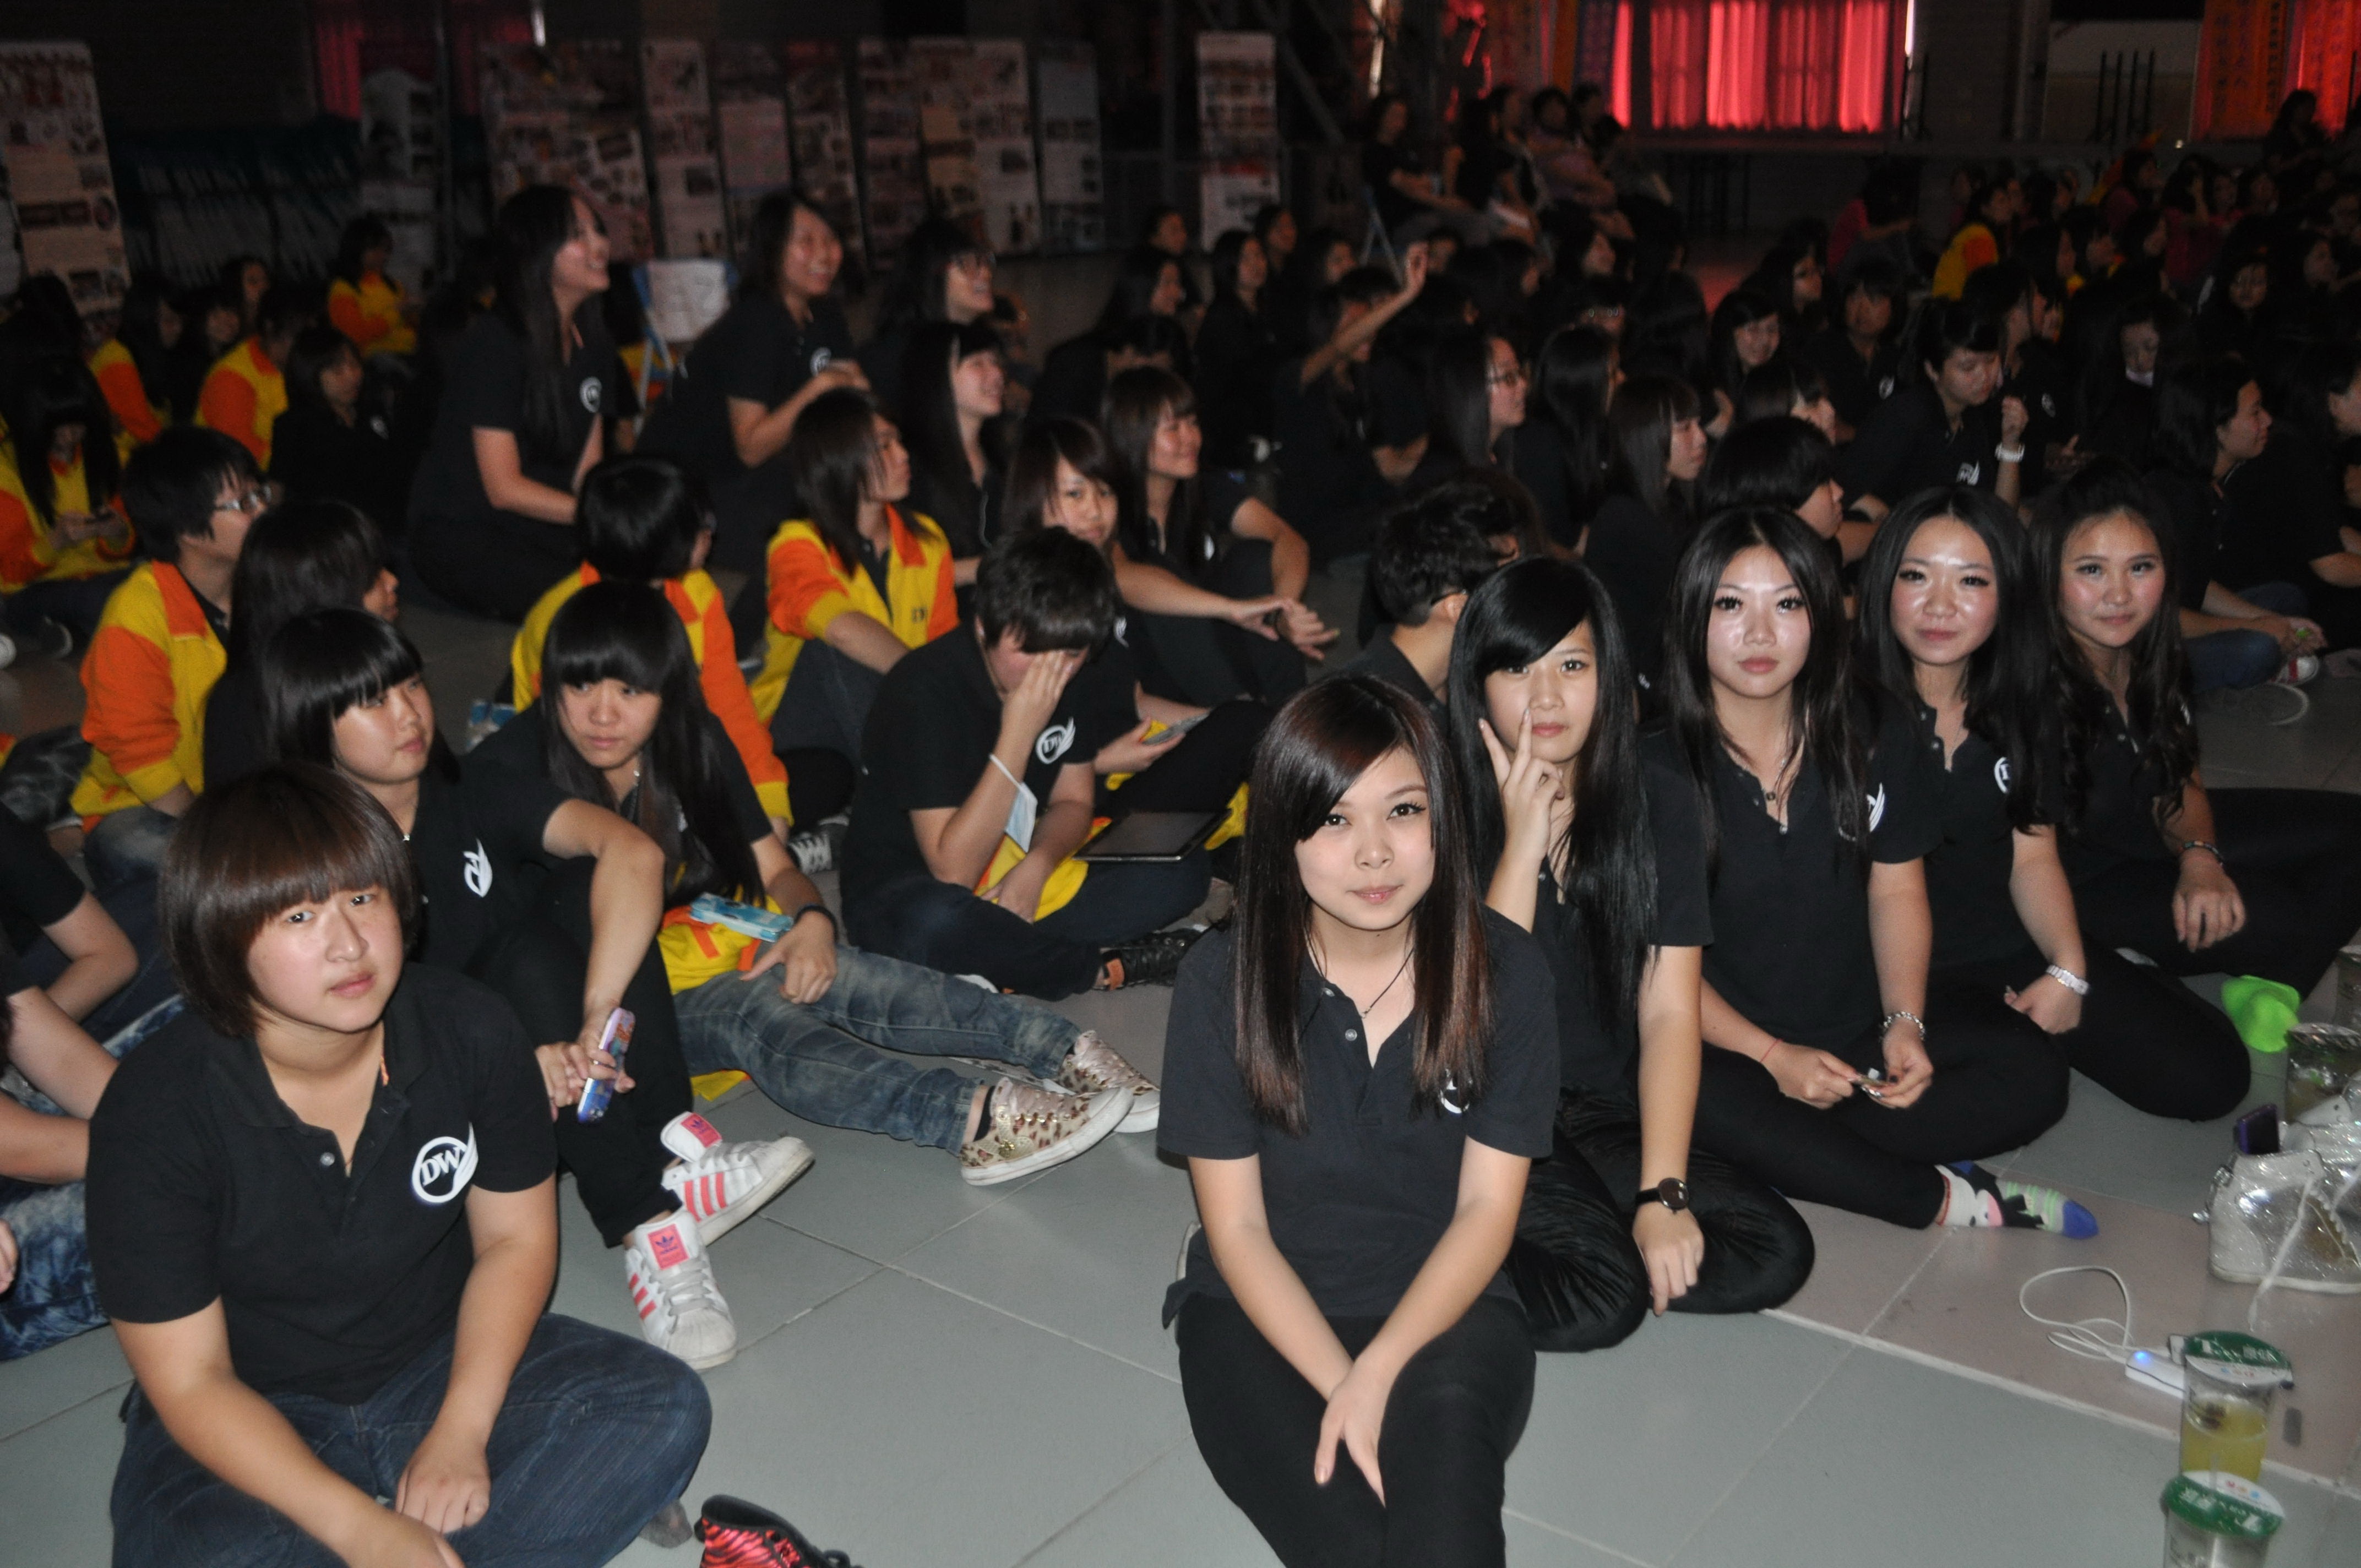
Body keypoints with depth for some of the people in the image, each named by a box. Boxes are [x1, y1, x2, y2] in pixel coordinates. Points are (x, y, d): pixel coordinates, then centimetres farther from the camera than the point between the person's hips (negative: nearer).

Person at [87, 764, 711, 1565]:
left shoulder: (471, 1032, -14)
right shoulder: (155, 1114, -22)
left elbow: (515, 1237, -2)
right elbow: (190, 1380, -17)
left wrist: (459, 1434, -15)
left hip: (442, 1366, 3)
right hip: (253, 1420, -3)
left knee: (665, 1409, -18)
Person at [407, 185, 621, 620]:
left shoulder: (591, 344, 9)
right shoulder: (494, 343, -15)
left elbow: (589, 470, 6)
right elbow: (505, 489, -17)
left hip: (544, 525, 7)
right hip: (460, 534, -7)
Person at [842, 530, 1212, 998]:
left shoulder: (1070, 680, -2)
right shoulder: (925, 690, -23)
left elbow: (1072, 801, 7)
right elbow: (954, 870, -25)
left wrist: (1036, 867, -16)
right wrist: (1018, 736, -31)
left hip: (1022, 885, 6)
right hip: (906, 897, -6)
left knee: (1182, 868, -9)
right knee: (935, 923, -42)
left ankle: (1010, 959, -18)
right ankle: (1112, 968, -18)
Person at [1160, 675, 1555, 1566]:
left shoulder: (1503, 969, -7)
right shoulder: (1222, 980, -10)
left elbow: (1487, 1208, -5)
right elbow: (1238, 1229, -6)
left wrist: (1380, 1373, -18)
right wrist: (1340, 1385, -18)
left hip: (1445, 1306, 1)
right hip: (1267, 1315, 0)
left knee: (1446, 1424, -33)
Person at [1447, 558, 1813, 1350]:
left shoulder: (1657, 802, 0)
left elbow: (1669, 1010, -5)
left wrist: (1662, 1193, -14)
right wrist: (1524, 841, -23)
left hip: (1604, 1109, 6)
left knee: (1775, 1253, -15)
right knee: (1596, 1299, -28)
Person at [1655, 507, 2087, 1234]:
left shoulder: (1880, 744, 1)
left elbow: (1897, 890, 8)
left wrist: (1904, 1024, -8)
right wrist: (1772, 1056, -19)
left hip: (1861, 1026, 4)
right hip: (1725, 1042, -4)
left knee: (2032, 1070, -18)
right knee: (1700, 1101, -38)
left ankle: (1799, 1155, -19)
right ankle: (1946, 1200, -19)